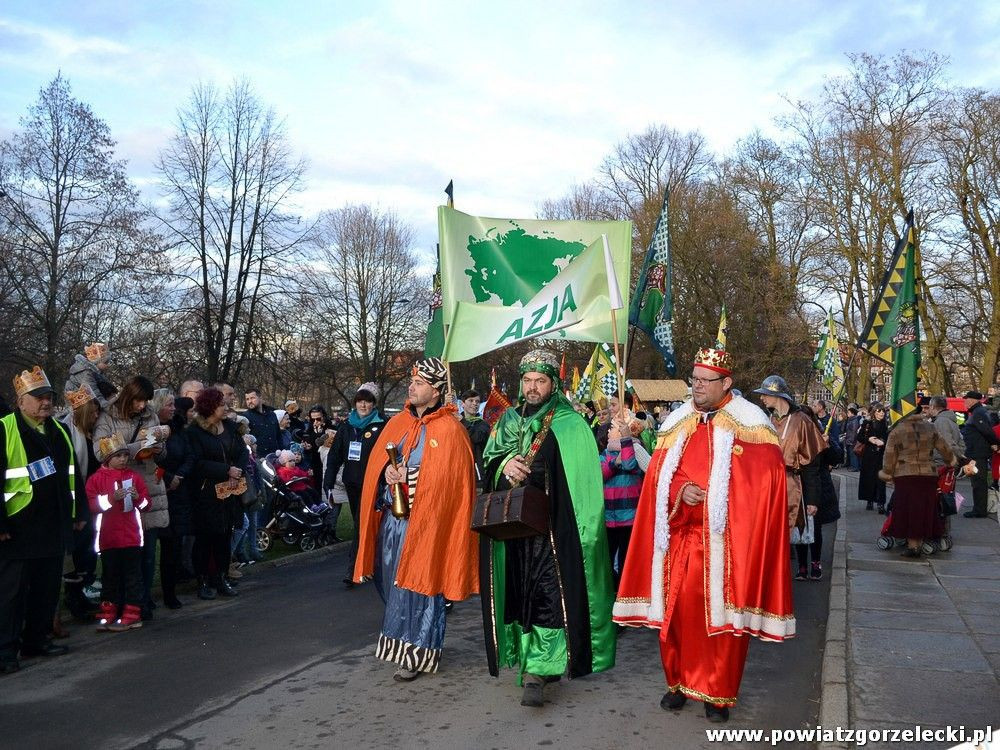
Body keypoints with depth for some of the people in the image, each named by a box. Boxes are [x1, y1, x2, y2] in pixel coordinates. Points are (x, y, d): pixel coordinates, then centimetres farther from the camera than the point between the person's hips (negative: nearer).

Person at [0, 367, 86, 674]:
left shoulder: (60, 431, 14)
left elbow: (72, 474, 20)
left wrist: (79, 511, 17)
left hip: (55, 528, 7)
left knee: (48, 588, 14)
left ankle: (37, 639, 26)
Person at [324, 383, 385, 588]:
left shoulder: (381, 426, -5)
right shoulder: (347, 426, 10)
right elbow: (334, 455, 9)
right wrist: (329, 483, 3)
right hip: (352, 483, 5)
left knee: (362, 525, -8)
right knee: (360, 525, 13)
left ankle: (352, 571, -8)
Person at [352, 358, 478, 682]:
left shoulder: (449, 430, -8)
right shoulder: (397, 423, 11)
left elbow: (449, 478, -10)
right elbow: (376, 460, 13)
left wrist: (409, 478, -15)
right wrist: (387, 471, -8)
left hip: (424, 522, -6)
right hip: (392, 517, 6)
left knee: (416, 586, -2)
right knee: (393, 584, 13)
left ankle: (416, 654, 10)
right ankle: (401, 641, 31)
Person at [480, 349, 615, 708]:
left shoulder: (570, 426, -3)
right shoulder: (509, 421, 14)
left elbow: (582, 481, -8)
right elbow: (488, 458, 12)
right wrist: (504, 464, -10)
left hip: (551, 529, -5)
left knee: (547, 595, -7)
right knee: (520, 593, 8)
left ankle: (536, 671, -3)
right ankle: (536, 659, 21)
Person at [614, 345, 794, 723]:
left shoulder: (749, 426, -2)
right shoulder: (678, 424, 11)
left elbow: (765, 480, -9)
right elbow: (658, 474, 9)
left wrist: (710, 496, -16)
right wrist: (681, 490, -12)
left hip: (724, 542, -3)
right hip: (680, 537, 4)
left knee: (722, 613, 2)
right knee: (678, 611, 6)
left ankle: (718, 692, 16)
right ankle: (679, 681, 23)